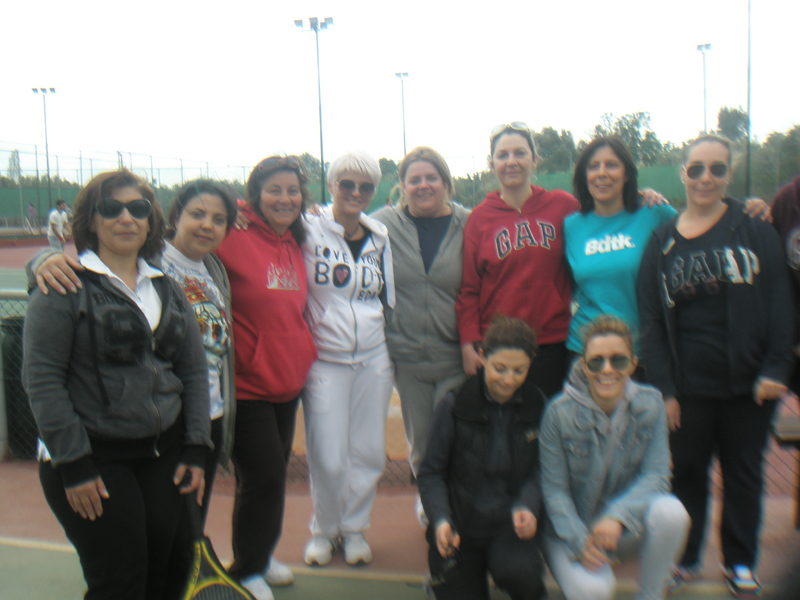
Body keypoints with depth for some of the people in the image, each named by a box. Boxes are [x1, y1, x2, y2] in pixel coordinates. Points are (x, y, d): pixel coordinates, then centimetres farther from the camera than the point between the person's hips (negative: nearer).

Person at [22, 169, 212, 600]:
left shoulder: (167, 289, 11)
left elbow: (193, 370, 13)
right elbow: (41, 379, -11)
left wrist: (195, 449, 5)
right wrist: (73, 465, -14)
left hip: (162, 453, 5)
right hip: (94, 459, -5)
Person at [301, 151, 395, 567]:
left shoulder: (379, 238, 11)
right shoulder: (310, 232, -5)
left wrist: (394, 349, 17)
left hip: (374, 359, 4)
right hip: (324, 359, -4)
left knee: (369, 453, 8)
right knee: (328, 458, -2)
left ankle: (354, 527, 29)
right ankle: (323, 529, 23)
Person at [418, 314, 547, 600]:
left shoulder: (537, 406, -4)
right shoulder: (454, 405, -9)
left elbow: (538, 471, 2)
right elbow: (431, 472, -3)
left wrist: (527, 506, -19)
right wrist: (440, 520, -19)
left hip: (511, 523, 0)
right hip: (460, 525, 0)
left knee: (518, 571, -30)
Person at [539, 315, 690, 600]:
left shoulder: (650, 404, -8)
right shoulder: (559, 412, -16)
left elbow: (656, 475, -12)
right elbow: (554, 489, -13)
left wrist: (617, 516, -29)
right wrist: (580, 541, -27)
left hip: (627, 525, 3)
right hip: (571, 528, -2)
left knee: (671, 512, -29)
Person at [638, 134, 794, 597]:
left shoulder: (754, 229, 0)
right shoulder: (663, 241, 4)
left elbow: (780, 303, -2)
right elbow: (651, 320, 3)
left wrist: (775, 370, -11)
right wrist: (663, 387, -3)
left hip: (748, 384, -1)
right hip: (688, 387, 1)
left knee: (743, 472, 12)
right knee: (687, 472, 9)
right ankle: (687, 559, 28)